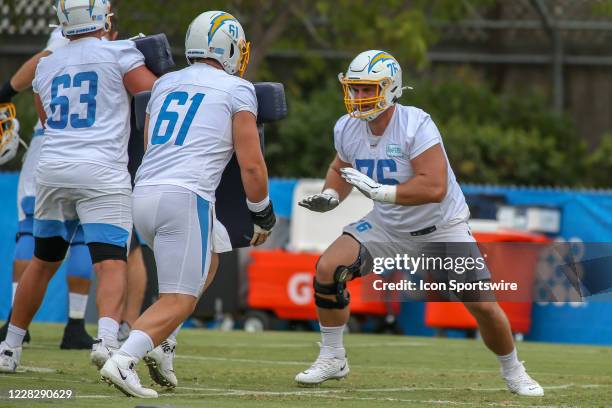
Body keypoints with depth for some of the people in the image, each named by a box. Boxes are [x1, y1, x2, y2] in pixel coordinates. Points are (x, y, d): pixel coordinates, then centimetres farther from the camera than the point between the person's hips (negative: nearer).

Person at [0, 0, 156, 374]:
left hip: (53, 169, 5)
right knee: (112, 264, -10)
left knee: (44, 262, 19)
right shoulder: (119, 54, -1)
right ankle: (107, 339, -33)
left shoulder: (47, 67, 15)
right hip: (101, 172, -5)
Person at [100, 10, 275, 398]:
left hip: (144, 194, 7)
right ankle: (123, 361, -22)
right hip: (185, 196, -7)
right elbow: (252, 166, 0)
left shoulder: (164, 84, 19)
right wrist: (264, 216, 13)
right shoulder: (237, 91, 2)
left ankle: (163, 343, 14)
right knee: (179, 300, -2)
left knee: (211, 253, 29)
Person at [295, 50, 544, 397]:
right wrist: (330, 196, -8)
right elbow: (341, 169, 13)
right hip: (387, 224, 5)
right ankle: (332, 359, 3)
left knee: (482, 304, -8)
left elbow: (435, 187, -37)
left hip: (441, 226, -5)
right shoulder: (348, 128, -10)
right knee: (328, 269, -14)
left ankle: (513, 371, 19)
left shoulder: (416, 126, -29)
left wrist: (380, 191, -39)